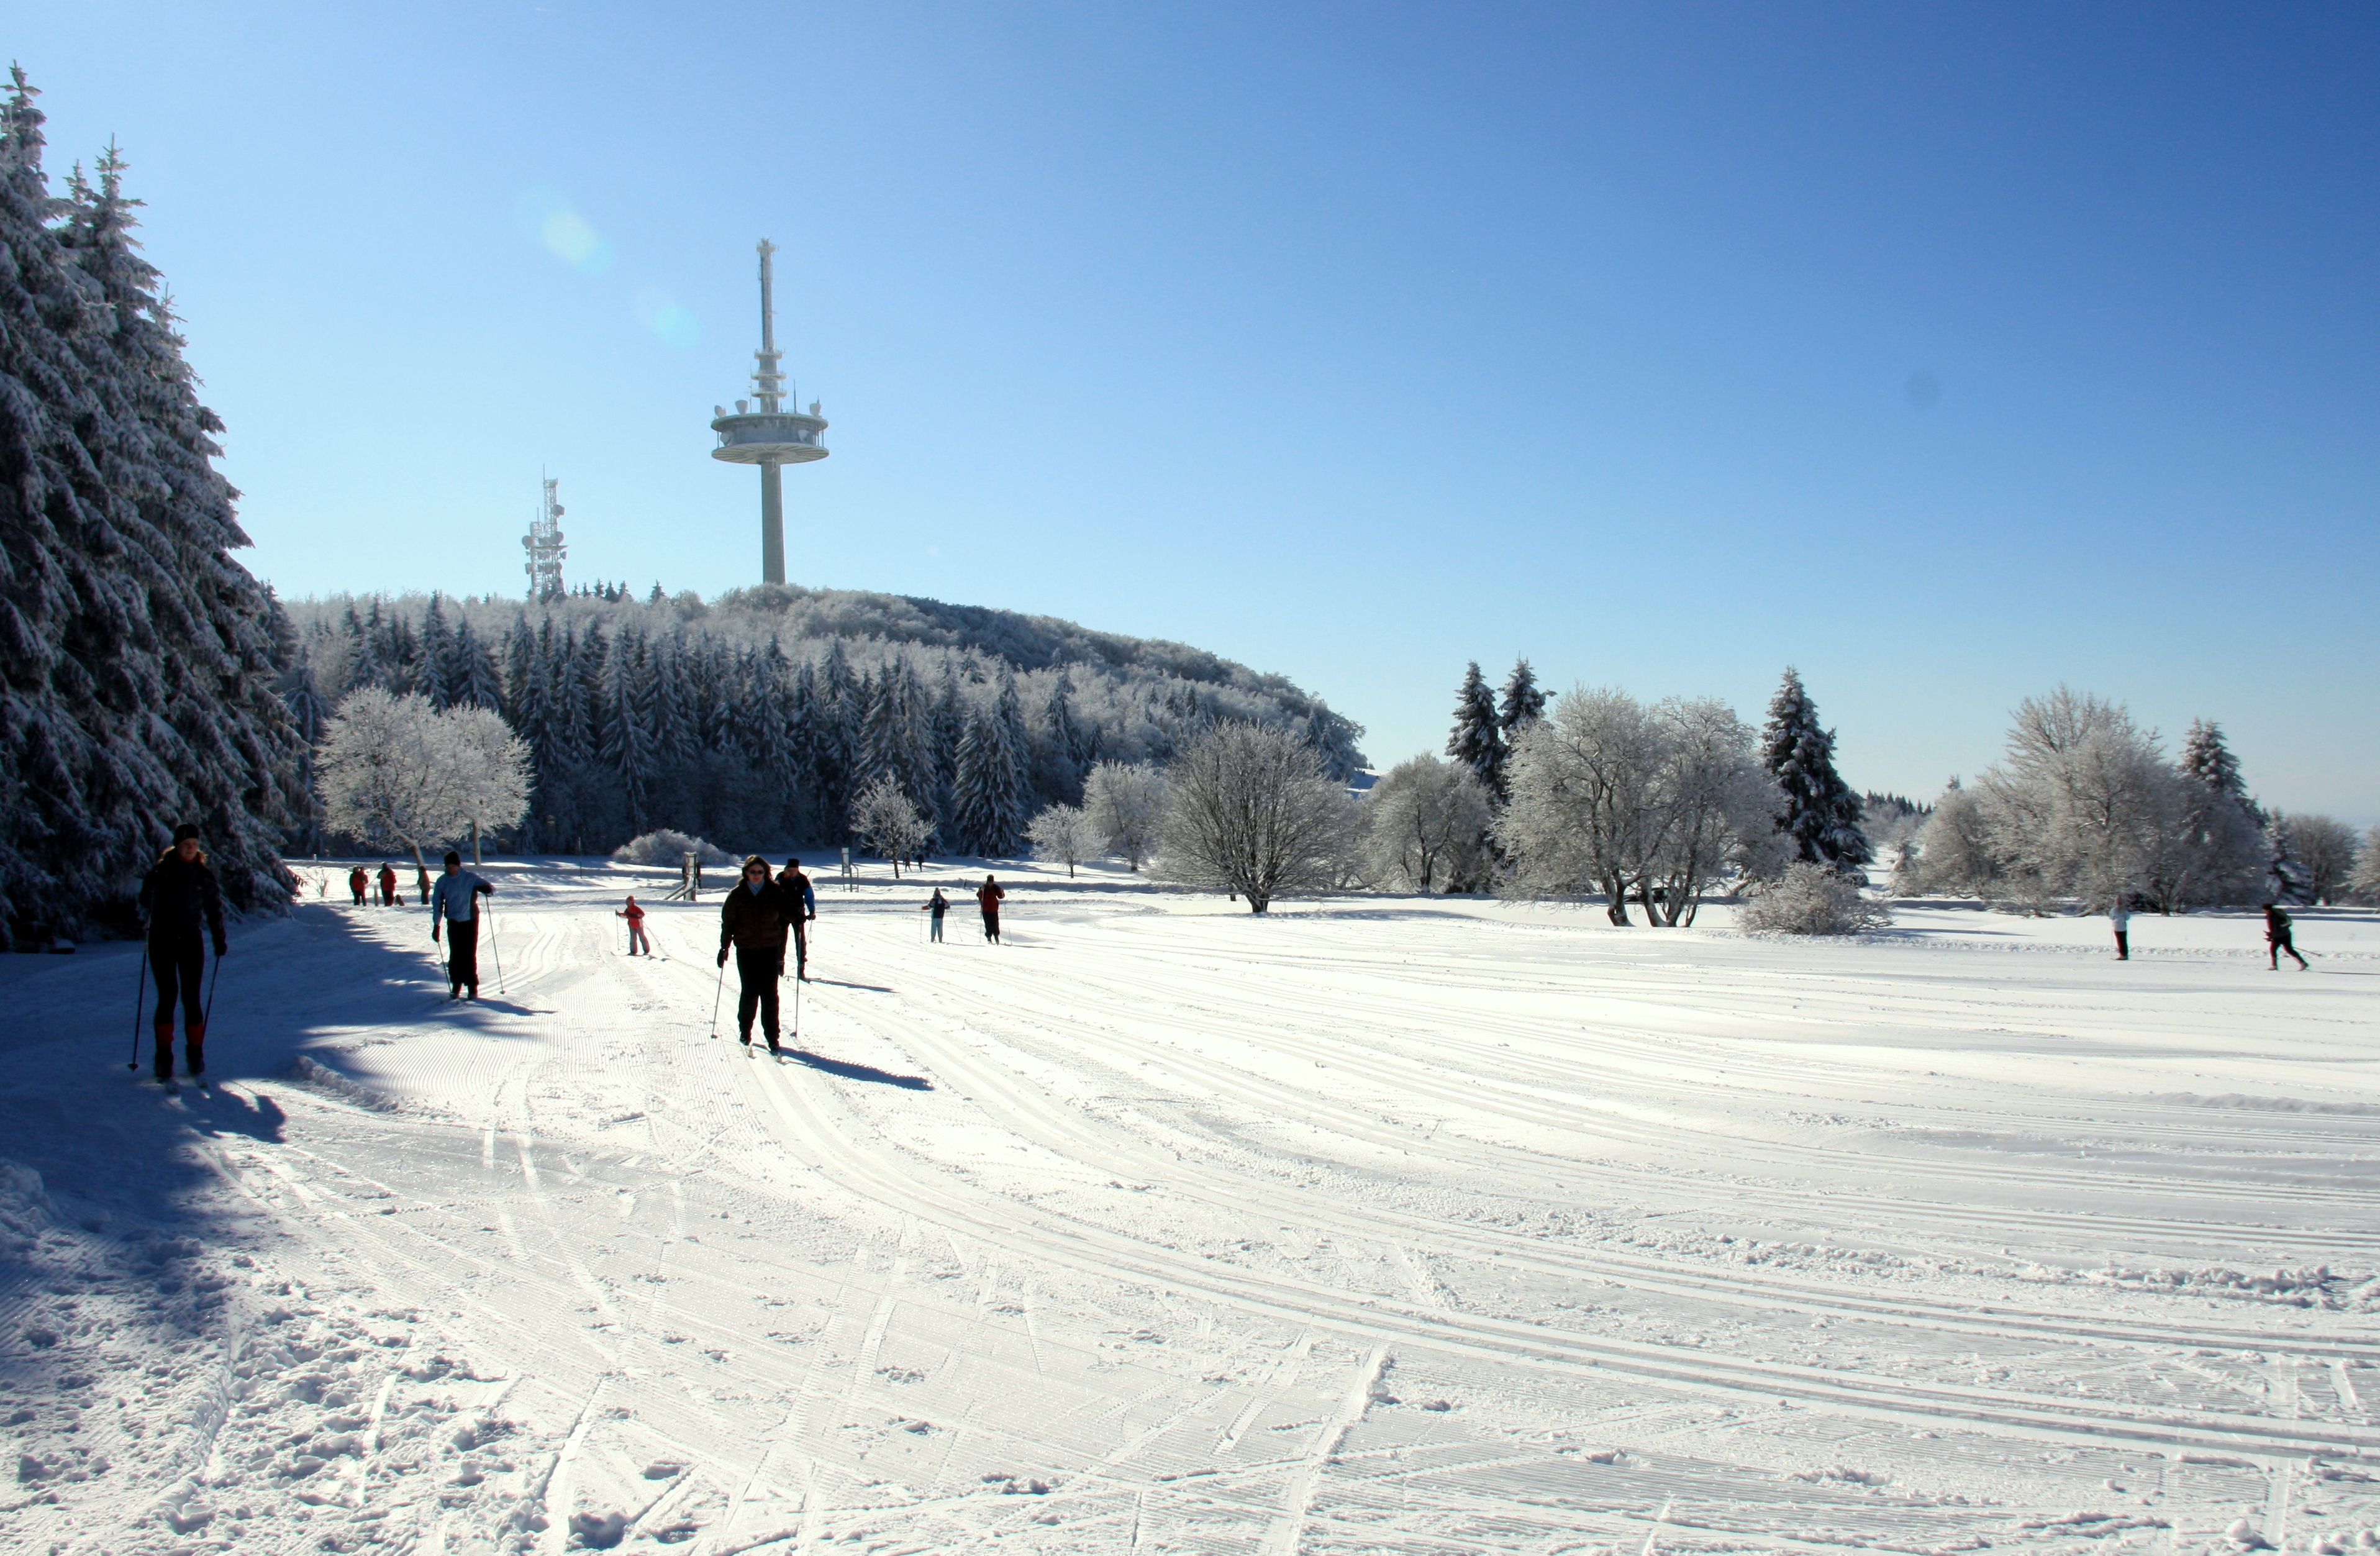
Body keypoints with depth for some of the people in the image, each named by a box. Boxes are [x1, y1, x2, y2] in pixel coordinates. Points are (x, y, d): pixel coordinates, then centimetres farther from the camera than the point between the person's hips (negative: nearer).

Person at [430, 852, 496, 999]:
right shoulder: (442, 881, 1)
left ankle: (472, 986, 5)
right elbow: (437, 904, 6)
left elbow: (492, 890, -8)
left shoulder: (470, 878, -7)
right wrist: (436, 925, 2)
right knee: (455, 955, 4)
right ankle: (456, 985, 16)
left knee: (470, 955, -4)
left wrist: (487, 889, -33)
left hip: (470, 920, -3)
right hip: (453, 922, 3)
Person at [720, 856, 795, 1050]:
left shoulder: (775, 892, 1)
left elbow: (787, 910, 1)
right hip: (746, 949, 0)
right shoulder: (738, 894, 2)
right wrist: (724, 947, 4)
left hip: (770, 948, 0)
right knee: (749, 991, 2)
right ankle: (744, 1031, 23)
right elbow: (728, 921, 6)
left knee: (769, 993, -3)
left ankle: (772, 1037, 2)